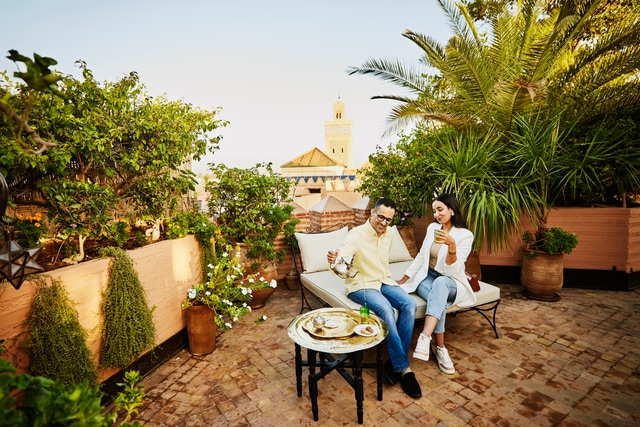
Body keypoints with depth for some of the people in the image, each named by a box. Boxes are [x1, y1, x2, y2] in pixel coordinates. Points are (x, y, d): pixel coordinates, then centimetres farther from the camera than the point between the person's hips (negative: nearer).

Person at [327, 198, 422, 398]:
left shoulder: (388, 236, 6)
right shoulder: (357, 234, -15)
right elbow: (342, 257, -31)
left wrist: (388, 280, 8)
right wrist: (333, 259, -53)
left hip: (383, 281, 6)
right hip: (361, 284, -6)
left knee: (409, 303, -22)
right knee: (385, 309, -33)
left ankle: (396, 362, -11)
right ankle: (403, 367, -16)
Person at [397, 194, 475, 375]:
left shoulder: (465, 235, -10)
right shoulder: (432, 228, 5)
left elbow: (452, 271, -18)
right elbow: (421, 256, 11)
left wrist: (452, 245, -34)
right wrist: (403, 279, 8)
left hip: (450, 283, -3)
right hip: (427, 277, 3)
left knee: (440, 283, -40)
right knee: (439, 301, -33)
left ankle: (425, 338, -46)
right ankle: (440, 349, -20)